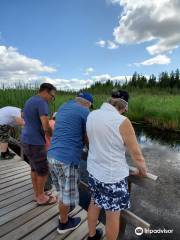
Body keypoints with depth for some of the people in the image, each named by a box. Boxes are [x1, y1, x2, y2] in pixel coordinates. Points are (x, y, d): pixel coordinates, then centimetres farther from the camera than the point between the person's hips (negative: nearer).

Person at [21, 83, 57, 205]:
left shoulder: (29, 101, 13)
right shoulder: (42, 103, -18)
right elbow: (46, 127, -24)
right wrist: (54, 136, -4)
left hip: (27, 140, 10)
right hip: (35, 143, -10)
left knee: (35, 168, 19)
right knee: (43, 170, 6)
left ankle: (37, 194, 34)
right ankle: (41, 197, 24)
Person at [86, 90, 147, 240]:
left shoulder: (91, 115, -4)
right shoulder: (122, 122, -23)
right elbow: (137, 156, -13)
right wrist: (143, 171, 8)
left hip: (94, 171, 7)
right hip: (113, 176, -6)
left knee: (94, 203, 29)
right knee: (113, 215, 18)